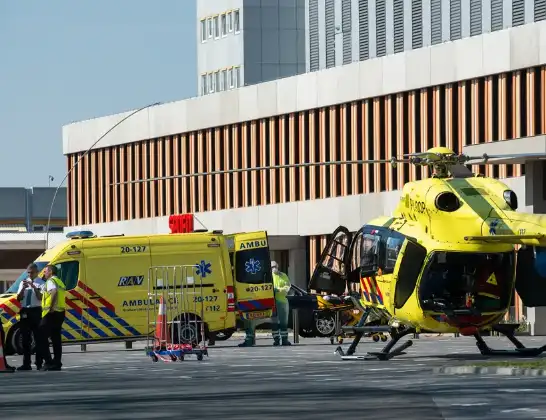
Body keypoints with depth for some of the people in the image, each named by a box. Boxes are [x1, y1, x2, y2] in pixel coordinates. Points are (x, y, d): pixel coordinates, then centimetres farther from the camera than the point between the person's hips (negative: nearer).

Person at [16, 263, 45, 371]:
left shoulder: (40, 283, 0)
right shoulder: (23, 283, 14)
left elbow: (40, 297, -10)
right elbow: (19, 298, 6)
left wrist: (34, 287, -21)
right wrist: (23, 288, -10)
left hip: (36, 311, -5)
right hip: (25, 311, 5)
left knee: (38, 338, -3)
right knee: (26, 339, 5)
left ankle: (39, 363, -1)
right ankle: (26, 364, 8)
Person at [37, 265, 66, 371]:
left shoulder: (51, 281, -8)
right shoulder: (59, 281, 23)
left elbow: (54, 291, -27)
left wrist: (51, 307, -26)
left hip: (51, 313, -9)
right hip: (60, 313, 9)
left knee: (42, 337, -5)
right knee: (56, 338, 10)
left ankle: (48, 362, -12)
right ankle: (57, 363, 8)